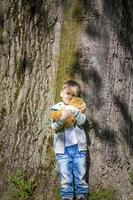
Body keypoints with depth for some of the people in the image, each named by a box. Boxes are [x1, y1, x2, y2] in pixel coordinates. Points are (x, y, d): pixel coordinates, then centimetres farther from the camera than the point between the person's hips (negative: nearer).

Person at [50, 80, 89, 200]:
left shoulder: (78, 108, 10)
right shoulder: (56, 108, 6)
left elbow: (82, 121, -7)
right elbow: (55, 127, -5)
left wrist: (74, 110, -20)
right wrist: (62, 118, -24)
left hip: (78, 147, 1)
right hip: (63, 148, -1)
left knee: (81, 176, 3)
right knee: (66, 178, -1)